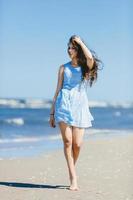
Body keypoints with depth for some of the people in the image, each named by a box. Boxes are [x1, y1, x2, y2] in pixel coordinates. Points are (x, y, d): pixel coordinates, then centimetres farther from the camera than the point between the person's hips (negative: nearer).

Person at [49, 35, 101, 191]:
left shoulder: (86, 67, 10)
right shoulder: (64, 68, 15)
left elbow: (90, 57, -16)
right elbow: (58, 90, 14)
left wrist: (80, 42, -2)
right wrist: (52, 113, 10)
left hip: (80, 106, -1)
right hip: (64, 104, 1)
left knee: (77, 144, -6)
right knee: (67, 141, -11)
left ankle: (72, 170, 22)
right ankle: (73, 178, -8)